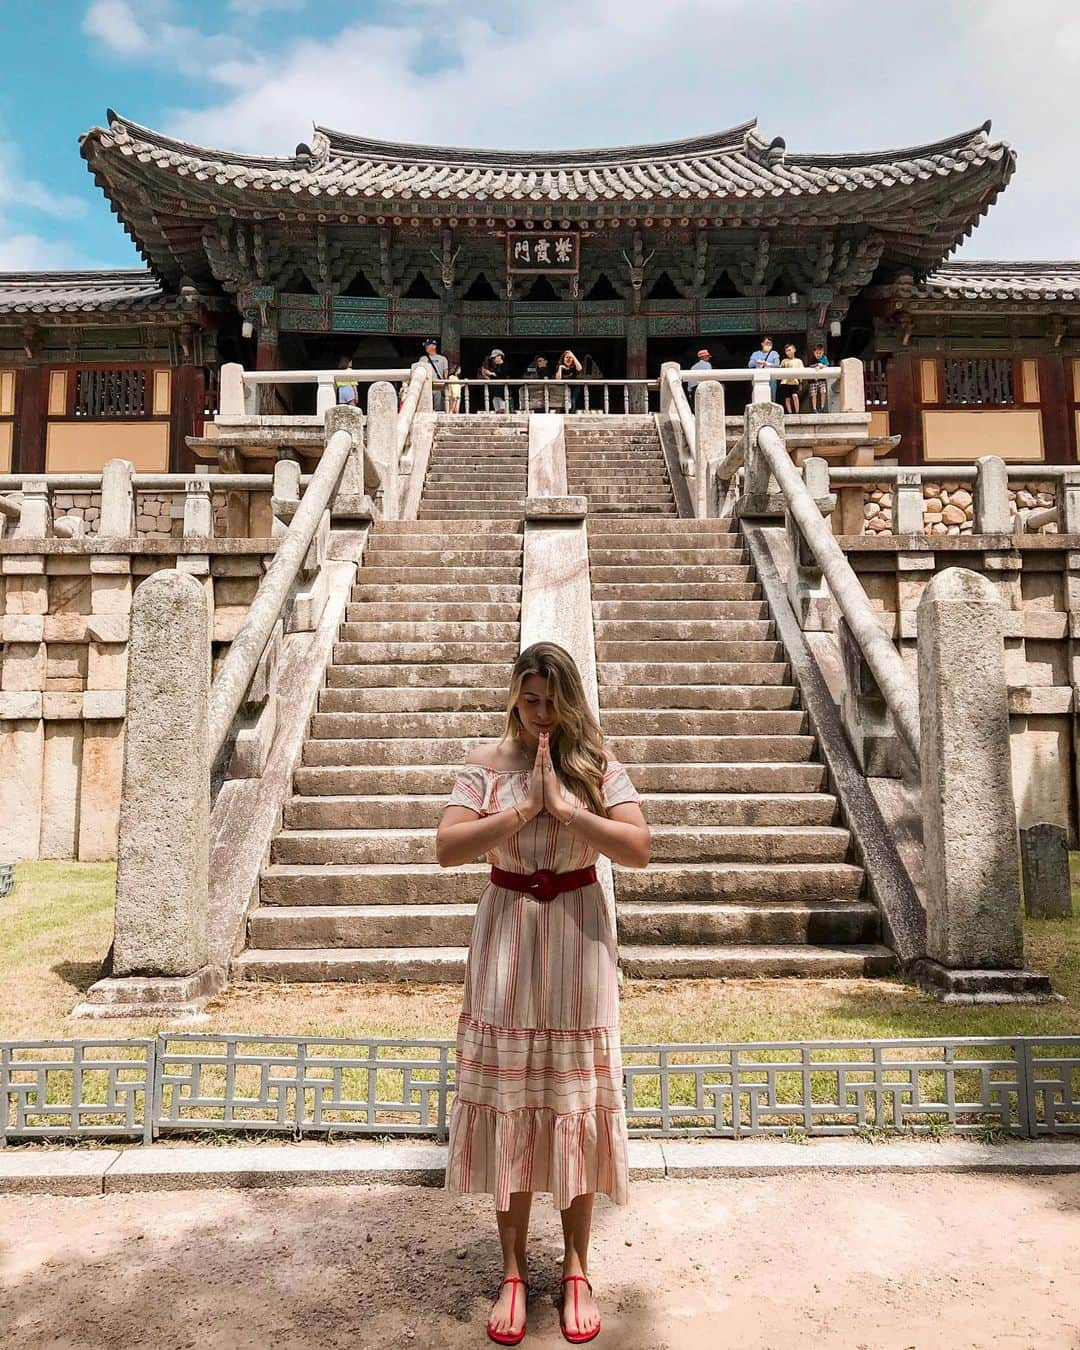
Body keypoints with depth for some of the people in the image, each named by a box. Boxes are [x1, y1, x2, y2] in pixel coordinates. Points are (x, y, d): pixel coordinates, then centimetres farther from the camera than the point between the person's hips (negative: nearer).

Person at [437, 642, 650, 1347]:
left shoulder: (597, 764, -2)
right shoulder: (487, 763, -1)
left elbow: (639, 847, -14)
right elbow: (447, 848, -12)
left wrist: (564, 804, -21)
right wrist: (523, 806, -19)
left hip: (577, 933, 0)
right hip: (506, 931, 1)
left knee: (574, 1103, 8)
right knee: (506, 1103, 7)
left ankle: (577, 1269, 27)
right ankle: (514, 1269, 26)